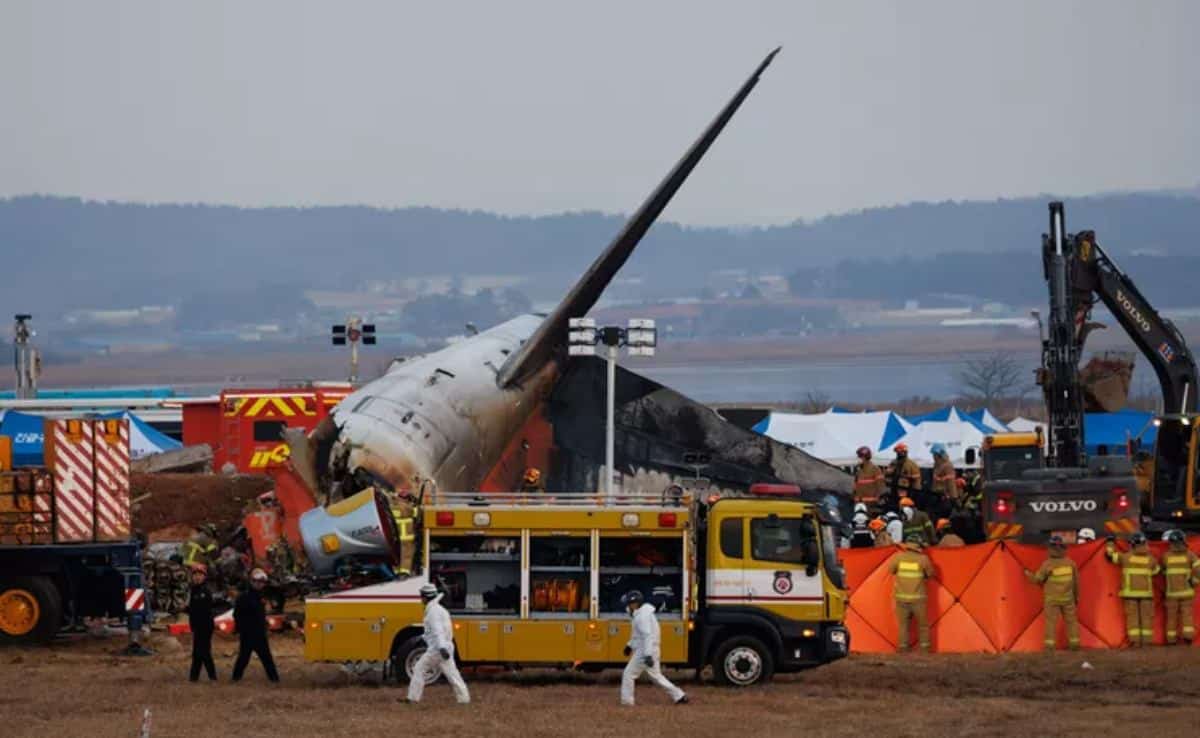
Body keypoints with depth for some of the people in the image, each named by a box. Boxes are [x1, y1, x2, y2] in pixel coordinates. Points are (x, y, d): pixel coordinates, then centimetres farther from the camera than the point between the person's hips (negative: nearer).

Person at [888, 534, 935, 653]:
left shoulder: (898, 557, -5)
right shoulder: (922, 559, -10)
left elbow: (890, 570, 8)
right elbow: (930, 574, 2)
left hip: (901, 598, 1)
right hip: (918, 598, -1)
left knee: (903, 625, 10)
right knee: (923, 624, 11)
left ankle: (903, 648, 7)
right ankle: (924, 648, 10)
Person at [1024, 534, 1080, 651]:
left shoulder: (1047, 564, -17)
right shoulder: (1070, 563, -4)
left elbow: (1036, 579, -7)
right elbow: (1076, 581, 4)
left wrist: (1028, 573, 13)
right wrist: (1076, 596, 17)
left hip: (1051, 599, -3)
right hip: (1067, 598, 3)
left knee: (1050, 621, 1)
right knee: (1071, 620, 12)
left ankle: (1050, 646, -3)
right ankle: (1074, 644, 13)